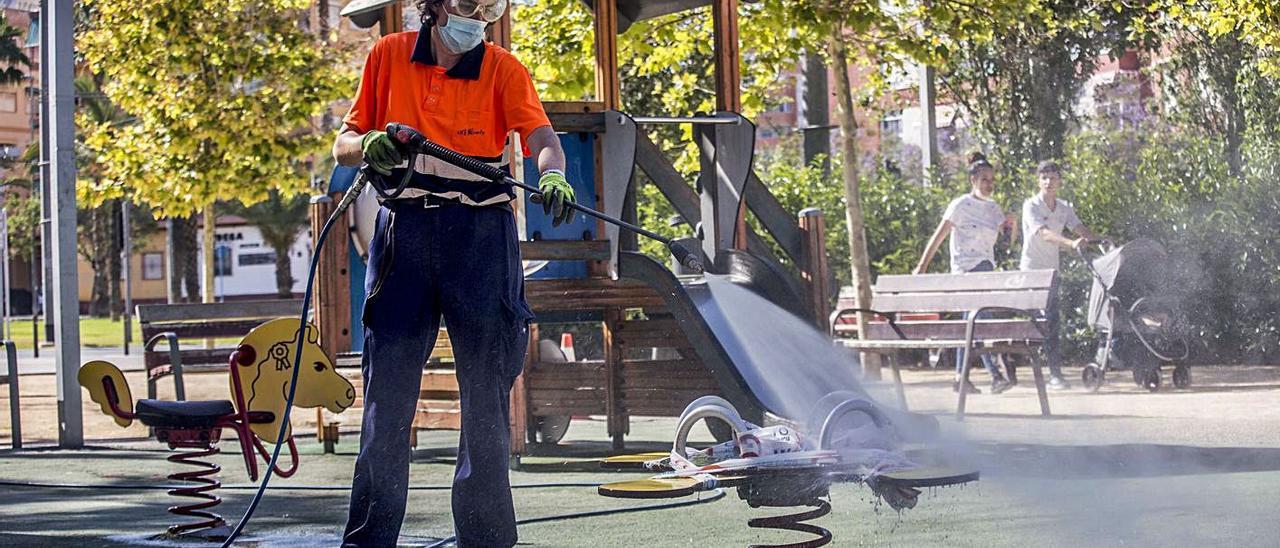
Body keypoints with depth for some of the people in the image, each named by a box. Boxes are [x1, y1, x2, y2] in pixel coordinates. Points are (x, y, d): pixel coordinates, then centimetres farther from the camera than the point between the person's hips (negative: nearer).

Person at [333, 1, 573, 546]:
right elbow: (343, 145, 10)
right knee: (387, 389, 1)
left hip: (481, 234, -1)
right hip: (404, 229, 1)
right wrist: (368, 145, -13)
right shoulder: (389, 56, 7)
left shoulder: (503, 69, 2)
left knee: (486, 388, 3)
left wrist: (552, 174, -37)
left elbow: (540, 135, -14)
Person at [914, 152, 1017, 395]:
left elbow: (1008, 240, 14)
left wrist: (1011, 225, -8)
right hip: (966, 268, -7)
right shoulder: (961, 205, -5)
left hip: (986, 268, 7)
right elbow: (938, 237, -6)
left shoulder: (993, 208, 13)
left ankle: (960, 377, 13)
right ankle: (995, 375, -20)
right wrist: (922, 267, -9)